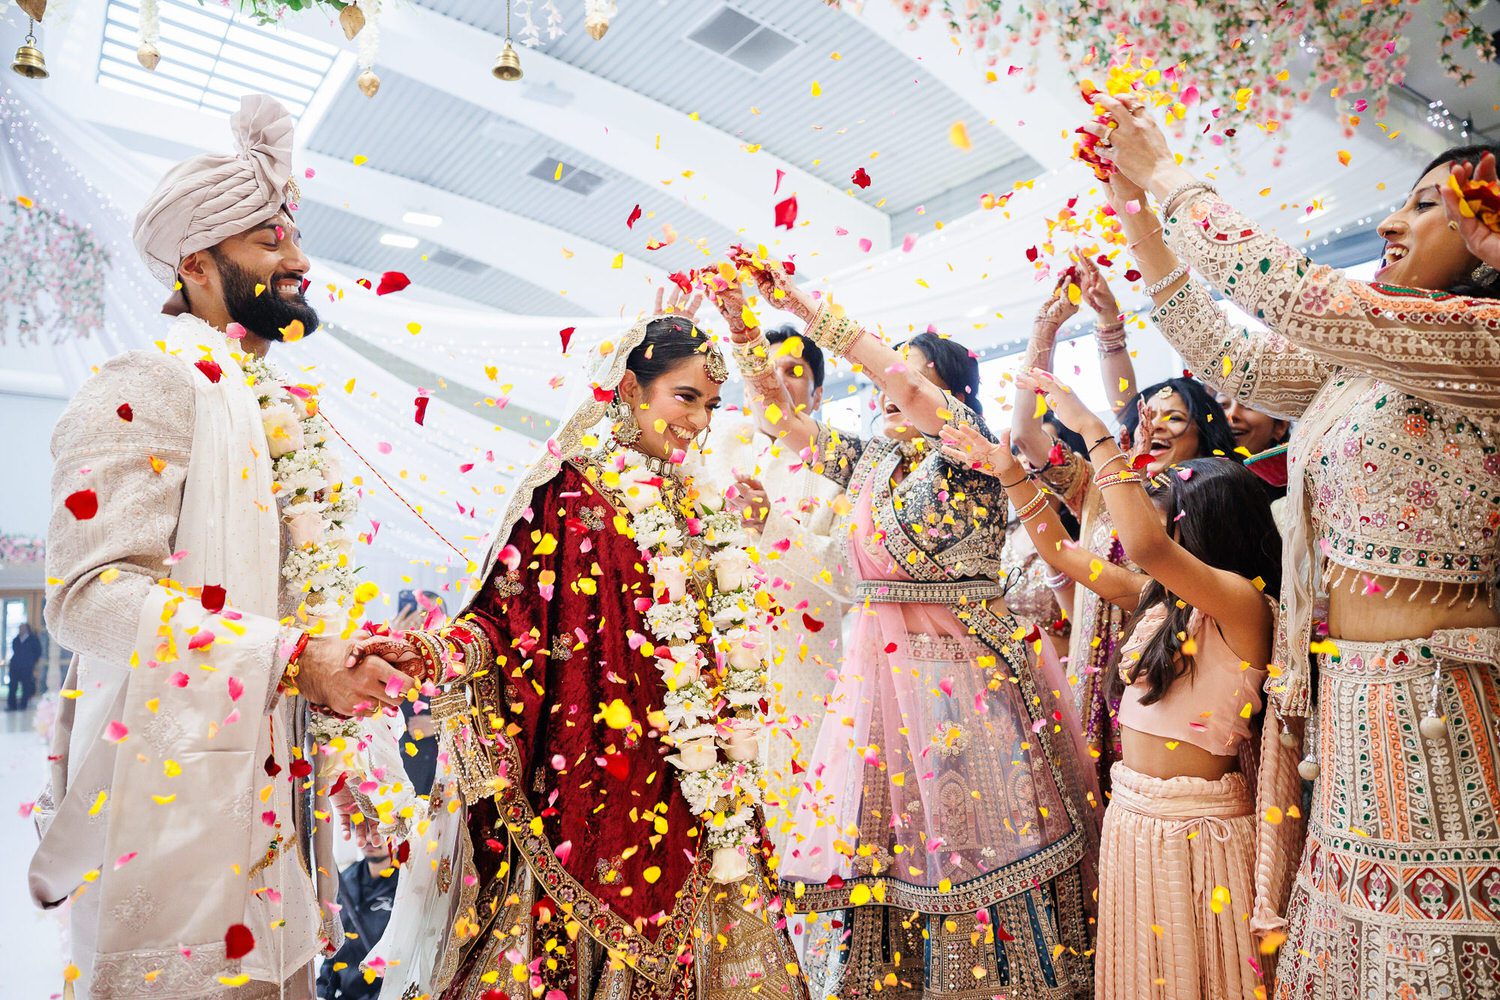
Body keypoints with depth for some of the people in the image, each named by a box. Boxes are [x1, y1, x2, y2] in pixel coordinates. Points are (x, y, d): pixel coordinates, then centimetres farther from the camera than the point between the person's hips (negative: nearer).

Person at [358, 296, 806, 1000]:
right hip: (586, 774, -6)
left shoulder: (702, 510, 13)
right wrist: (437, 650, -27)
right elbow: (508, 608, -9)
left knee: (674, 920, 13)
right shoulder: (571, 488, -6)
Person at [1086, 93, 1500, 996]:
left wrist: (1168, 177, -11)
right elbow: (1228, 358, 13)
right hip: (1344, 693, 8)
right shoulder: (1364, 357, 12)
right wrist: (1136, 209, 11)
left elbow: (1302, 297, -22)